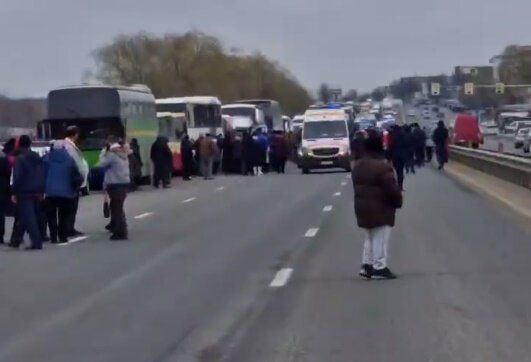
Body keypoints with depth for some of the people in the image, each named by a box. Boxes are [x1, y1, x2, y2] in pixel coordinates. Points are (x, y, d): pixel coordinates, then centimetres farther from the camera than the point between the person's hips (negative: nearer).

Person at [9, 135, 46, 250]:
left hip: (24, 193, -7)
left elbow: (17, 177, -16)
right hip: (37, 192, 7)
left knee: (28, 219, -7)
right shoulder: (38, 158, 11)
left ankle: (36, 242, -15)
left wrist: (14, 193, -10)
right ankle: (16, 240, 23)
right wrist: (41, 191, 14)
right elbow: (43, 175, 12)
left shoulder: (20, 159, -11)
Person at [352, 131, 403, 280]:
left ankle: (367, 265, 19)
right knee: (380, 239, -1)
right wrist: (398, 202, -2)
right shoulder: (383, 166, -20)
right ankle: (379, 268, 1)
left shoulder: (358, 166, 8)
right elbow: (392, 189, -19)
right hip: (380, 209, -8)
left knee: (370, 238, 19)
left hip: (362, 208, 8)